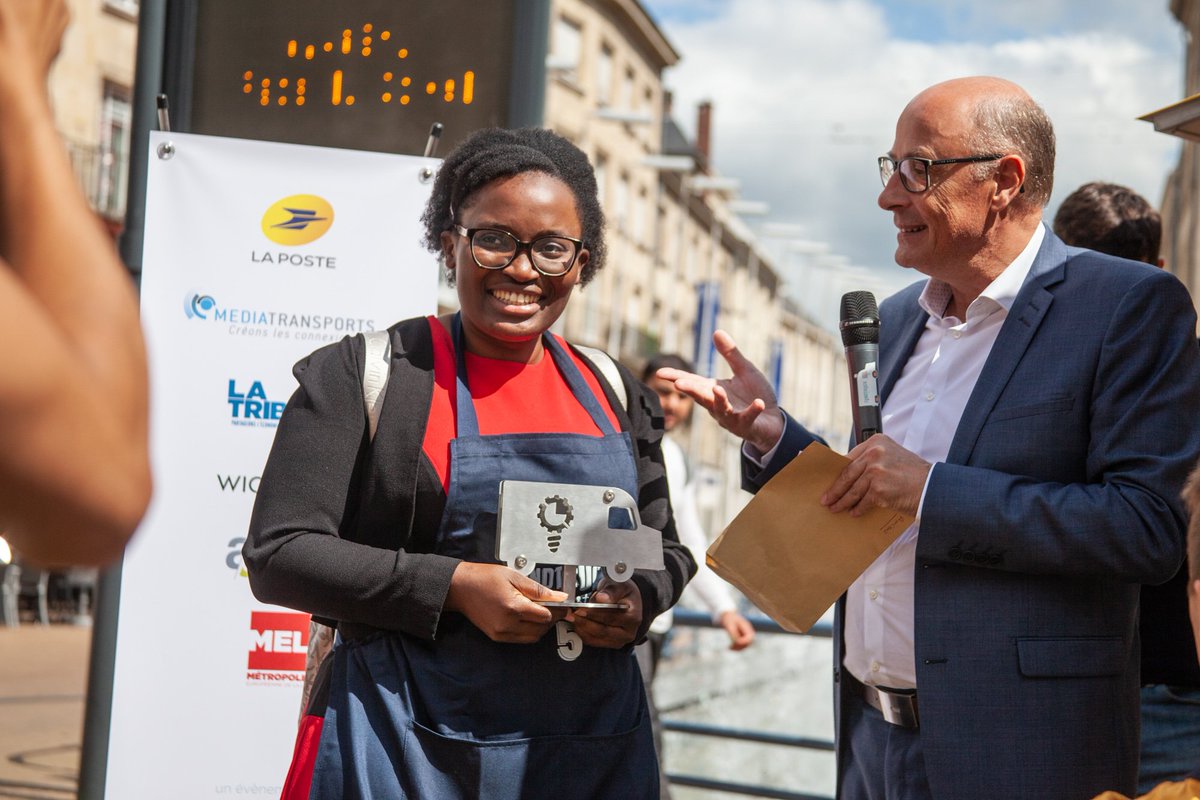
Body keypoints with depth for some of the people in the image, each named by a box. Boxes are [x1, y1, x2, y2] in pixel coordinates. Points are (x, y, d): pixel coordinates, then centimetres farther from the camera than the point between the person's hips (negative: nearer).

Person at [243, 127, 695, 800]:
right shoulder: (365, 374, -3)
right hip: (403, 745, -4)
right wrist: (453, 586, -19)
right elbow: (279, 552, -9)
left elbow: (664, 548, 18)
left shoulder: (614, 395, 9)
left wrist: (638, 601, -5)